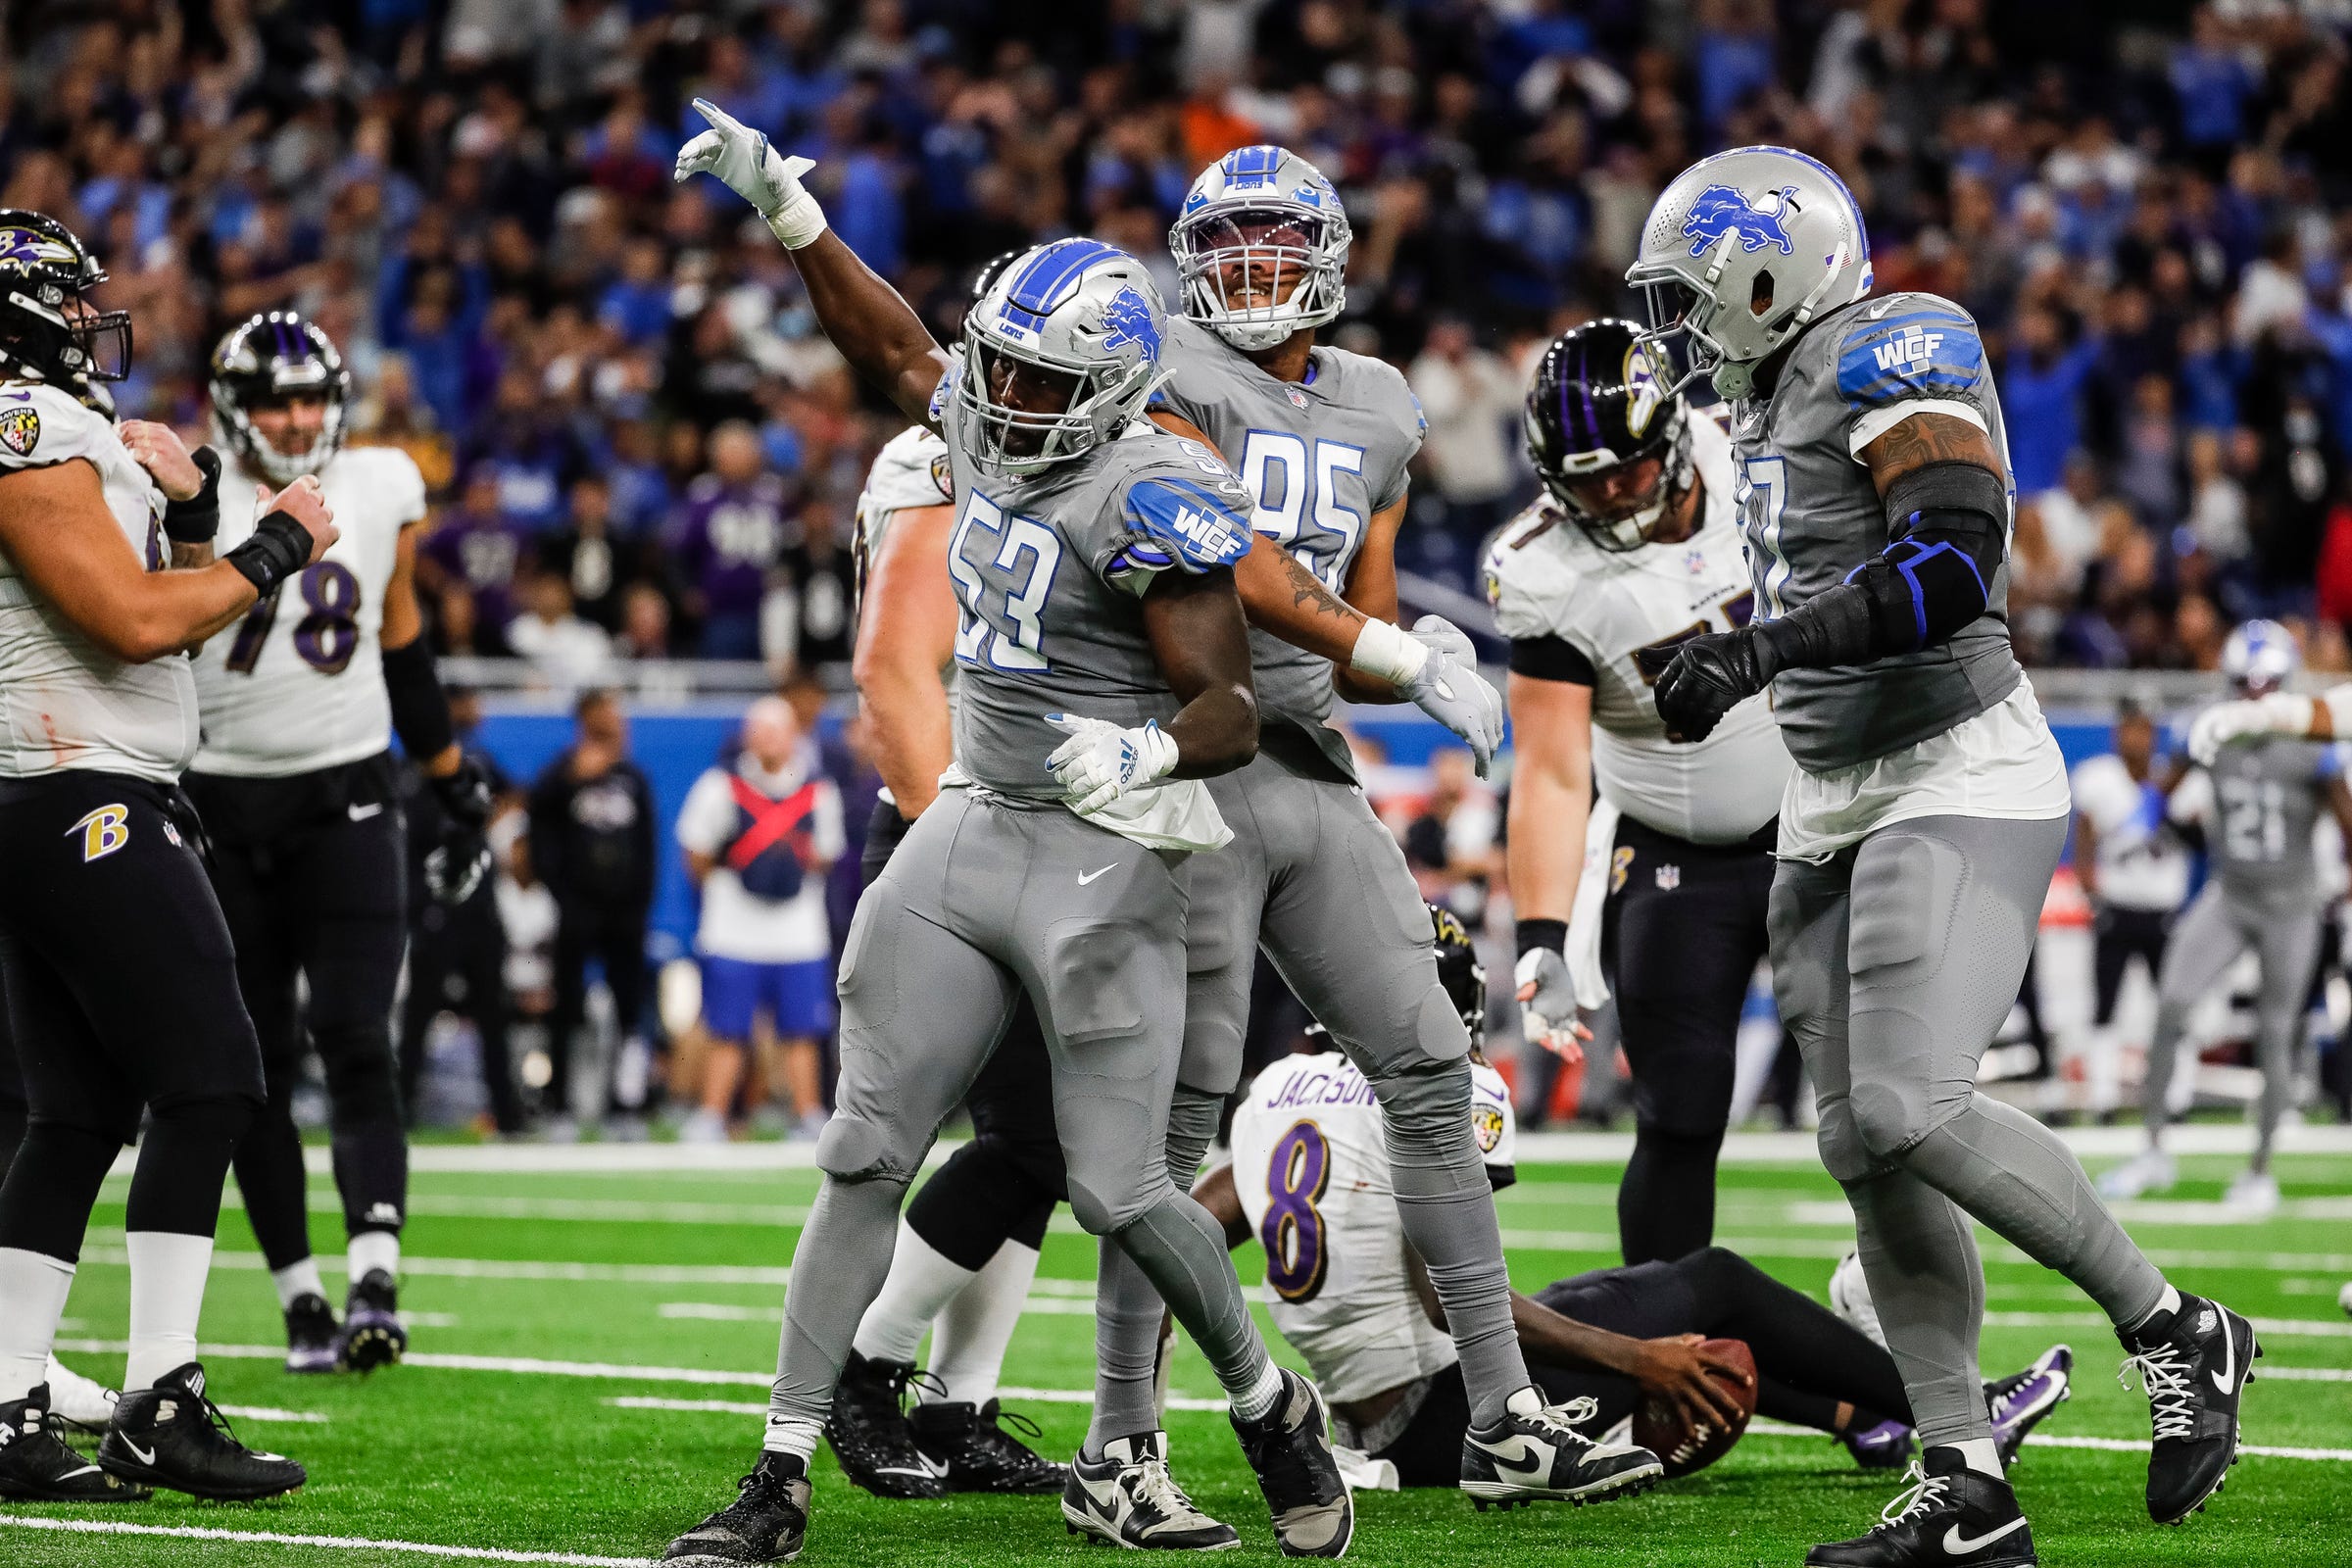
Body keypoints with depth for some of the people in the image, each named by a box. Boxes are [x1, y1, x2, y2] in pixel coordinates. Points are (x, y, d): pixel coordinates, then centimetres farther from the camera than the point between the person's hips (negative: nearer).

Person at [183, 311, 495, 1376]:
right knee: (254, 1066, 2)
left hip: (347, 798, 0)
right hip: (223, 805, 0)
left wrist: (456, 788, 19)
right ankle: (300, 1298, 8)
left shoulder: (381, 492, 6)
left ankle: (375, 1281, -22)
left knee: (355, 1042, -13)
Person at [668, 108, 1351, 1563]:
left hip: (1103, 858, -7)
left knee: (1121, 1187, -5)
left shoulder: (1150, 495, -15)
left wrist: (1142, 755, -35)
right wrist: (785, 204, 21)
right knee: (866, 1158, 1)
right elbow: (896, 347, 26)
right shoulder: (992, 431, 7)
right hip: (969, 834, 7)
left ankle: (1276, 1413, 21)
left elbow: (1231, 709, -16)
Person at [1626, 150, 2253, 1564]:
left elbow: (1958, 560, -24)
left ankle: (2177, 1333, -4)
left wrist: (1766, 648, -26)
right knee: (1867, 1150, 3)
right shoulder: (1776, 396, 18)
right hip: (1836, 810, 9)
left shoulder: (1894, 352, -11)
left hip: (1958, 784, -9)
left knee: (1911, 1108, -21)